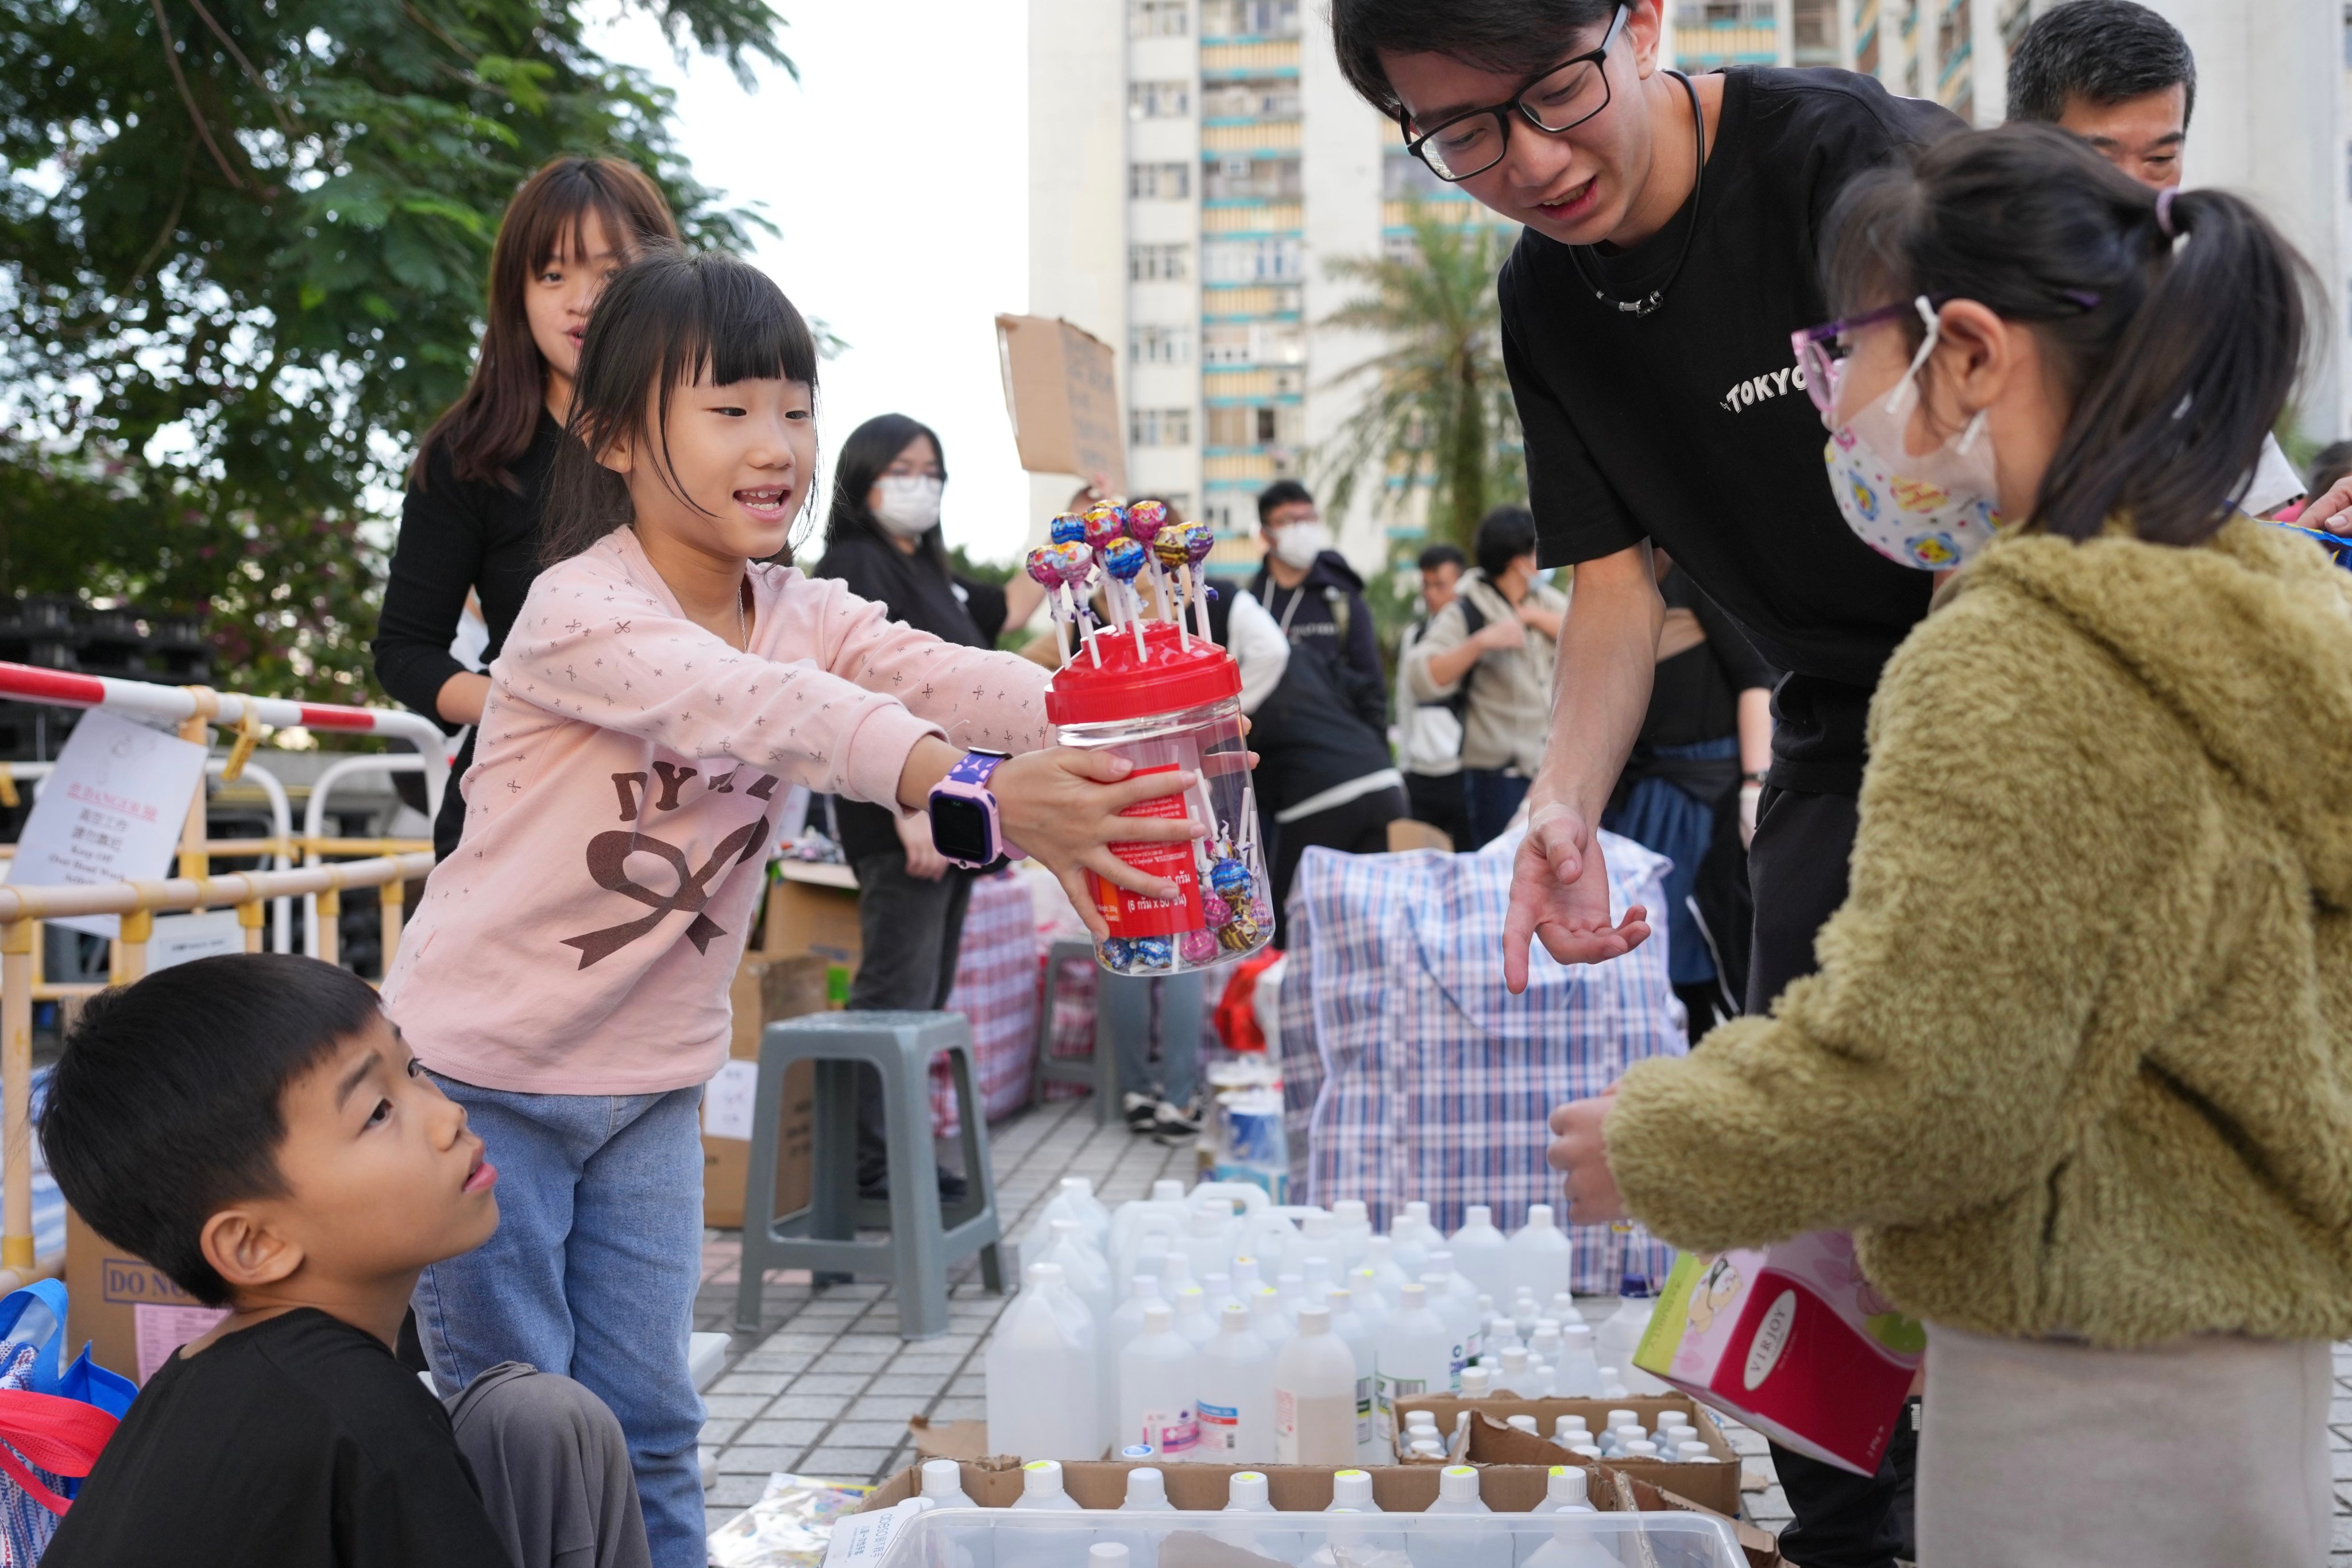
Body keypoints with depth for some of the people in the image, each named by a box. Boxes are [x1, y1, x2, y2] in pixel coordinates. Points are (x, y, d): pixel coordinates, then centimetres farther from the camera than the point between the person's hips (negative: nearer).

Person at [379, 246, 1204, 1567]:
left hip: (651, 1081, 5)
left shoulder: (806, 614, -2)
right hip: (483, 1073, -5)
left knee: (648, 1428, 11)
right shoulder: (581, 612, -23)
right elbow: (760, 709, -41)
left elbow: (937, 675, -21)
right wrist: (976, 791, -56)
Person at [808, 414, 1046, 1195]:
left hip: (951, 812, 10)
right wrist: (909, 808, -25)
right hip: (902, 816, -10)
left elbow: (1004, 611, 35)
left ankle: (900, 1155, 20)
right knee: (895, 995, -8)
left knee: (927, 996, 13)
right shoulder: (853, 566, -9)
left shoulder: (928, 570, 18)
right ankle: (871, 1167, -3)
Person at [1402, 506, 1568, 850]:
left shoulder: (1545, 600, 11)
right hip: (1500, 779, -6)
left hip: (1557, 770, 7)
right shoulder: (1465, 615, -10)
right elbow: (1421, 680, -21)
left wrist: (1535, 617, -8)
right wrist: (1480, 642, -29)